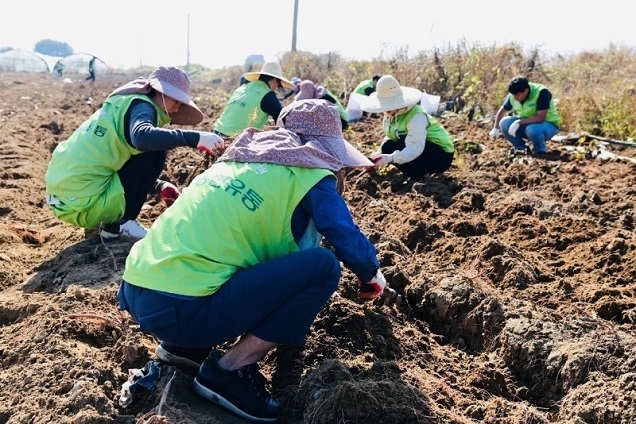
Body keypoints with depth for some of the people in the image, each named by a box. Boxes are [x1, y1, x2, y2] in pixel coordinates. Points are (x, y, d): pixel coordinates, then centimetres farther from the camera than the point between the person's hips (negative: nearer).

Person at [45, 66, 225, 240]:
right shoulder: (141, 104, -9)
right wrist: (195, 138, -34)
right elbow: (142, 137, -33)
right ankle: (118, 225, -2)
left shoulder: (125, 103, 19)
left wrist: (160, 186, 12)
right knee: (156, 153, -6)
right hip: (83, 203, -10)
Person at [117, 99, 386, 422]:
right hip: (180, 308, -9)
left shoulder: (240, 159, 22)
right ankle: (229, 370, -3)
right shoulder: (308, 174, 0)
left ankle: (184, 345, 16)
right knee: (323, 266, -9)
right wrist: (372, 277, 24)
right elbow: (351, 244, 2)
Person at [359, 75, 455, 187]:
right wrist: (378, 153, -16)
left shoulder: (416, 116, -29)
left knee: (404, 142, -30)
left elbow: (416, 148, -39)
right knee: (387, 146, -11)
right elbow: (389, 137, 2)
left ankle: (418, 177, -12)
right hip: (421, 152, 8)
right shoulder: (390, 115, -5)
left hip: (442, 155, -8)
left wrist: (390, 158, -49)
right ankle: (420, 172, 1)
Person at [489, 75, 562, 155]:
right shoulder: (513, 95, -10)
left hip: (548, 125, -6)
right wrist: (496, 128, -1)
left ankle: (540, 151, -8)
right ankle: (521, 148, 2)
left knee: (532, 129, -39)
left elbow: (540, 118, -34)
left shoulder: (542, 92, -27)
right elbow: (502, 111, 7)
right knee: (504, 123, -17)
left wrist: (519, 122, -35)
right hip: (526, 123, 6)